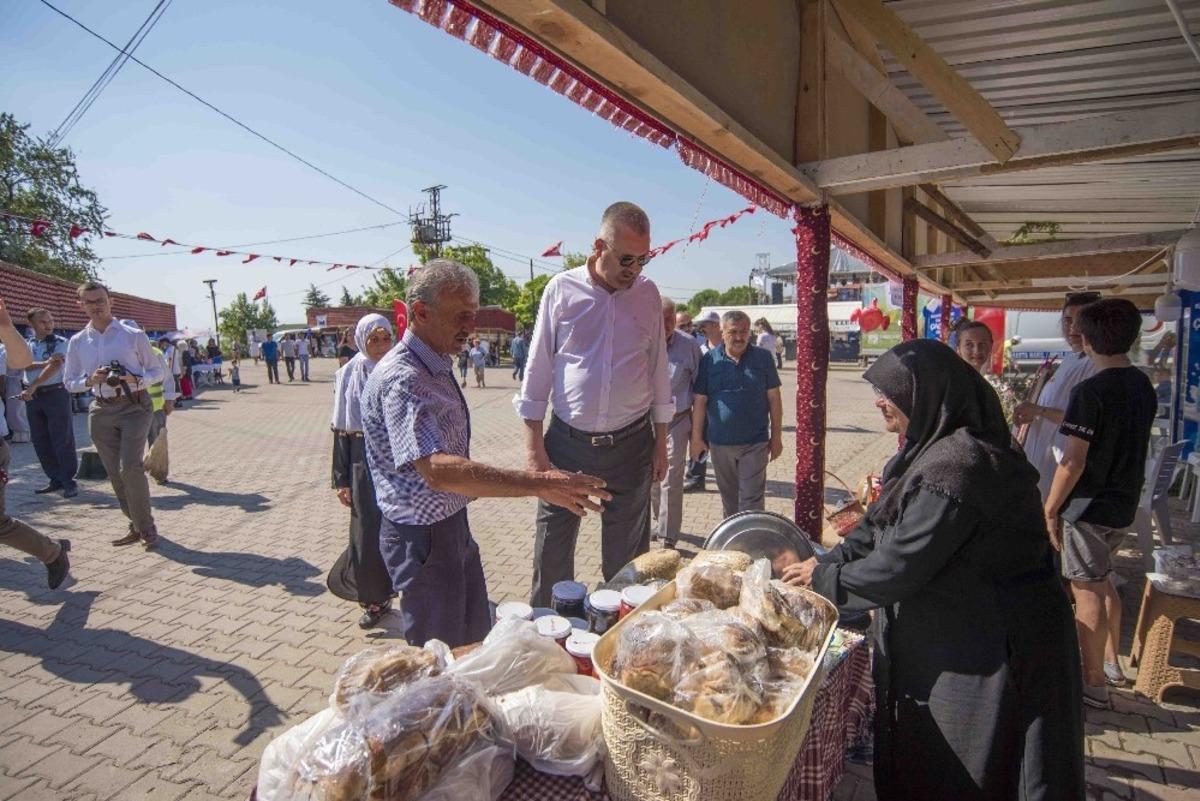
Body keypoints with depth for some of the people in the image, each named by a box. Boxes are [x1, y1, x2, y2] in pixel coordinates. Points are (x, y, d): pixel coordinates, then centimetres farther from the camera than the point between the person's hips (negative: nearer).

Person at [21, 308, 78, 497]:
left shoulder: (61, 343, -3)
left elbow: (54, 367, -15)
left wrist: (32, 387, -22)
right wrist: (45, 362, -22)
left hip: (56, 393, -6)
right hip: (33, 396, 6)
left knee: (62, 440, -4)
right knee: (40, 440, 9)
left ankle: (69, 482, 1)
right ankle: (55, 480, 18)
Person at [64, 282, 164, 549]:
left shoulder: (133, 336, -2)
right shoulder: (77, 342, 7)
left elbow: (158, 371, 3)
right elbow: (69, 382, 13)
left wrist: (135, 379, -16)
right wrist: (90, 380, -8)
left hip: (134, 406, -4)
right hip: (101, 410, 4)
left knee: (130, 467, -16)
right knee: (115, 474, 9)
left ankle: (146, 526, 2)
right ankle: (137, 526, 23)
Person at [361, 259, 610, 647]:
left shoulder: (437, 368, 6)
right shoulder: (400, 379, -26)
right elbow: (437, 470, -39)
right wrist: (537, 483, -44)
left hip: (454, 524, 9)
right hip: (422, 536, -9)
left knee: (476, 640, 23)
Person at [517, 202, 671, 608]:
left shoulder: (647, 293, 2)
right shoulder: (561, 289, -4)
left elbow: (658, 369, 8)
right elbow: (537, 369, -1)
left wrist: (661, 441, 8)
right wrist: (534, 446, -5)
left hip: (631, 442, 2)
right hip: (567, 440, -1)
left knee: (627, 552, 12)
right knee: (552, 548, 7)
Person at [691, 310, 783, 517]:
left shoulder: (763, 358, -1)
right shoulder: (709, 360, -2)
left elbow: (774, 399, 2)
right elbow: (699, 401, 0)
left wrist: (776, 437, 2)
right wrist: (696, 436, 0)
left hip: (755, 442, -1)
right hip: (720, 442, 2)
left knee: (751, 499, -1)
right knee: (728, 496, 17)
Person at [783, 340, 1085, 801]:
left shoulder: (953, 468, -29)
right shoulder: (933, 449, 2)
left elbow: (898, 567, -25)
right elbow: (881, 527, 9)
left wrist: (824, 579, -12)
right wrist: (828, 562, -1)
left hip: (987, 654, -9)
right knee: (919, 758, 24)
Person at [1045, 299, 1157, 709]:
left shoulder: (1090, 391, -20)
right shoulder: (1144, 386, 4)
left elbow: (1073, 461, -21)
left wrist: (1050, 509, -11)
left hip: (1089, 506, -8)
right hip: (1125, 504, 8)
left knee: (1087, 591, 2)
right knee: (1103, 581, 24)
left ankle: (1094, 683, 13)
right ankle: (1110, 659, 37)